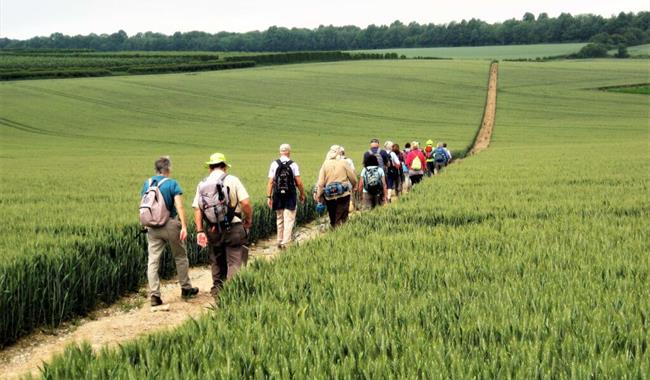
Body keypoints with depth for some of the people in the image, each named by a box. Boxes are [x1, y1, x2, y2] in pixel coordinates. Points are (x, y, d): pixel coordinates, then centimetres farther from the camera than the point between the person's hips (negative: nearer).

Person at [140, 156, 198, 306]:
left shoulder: (147, 184, 7)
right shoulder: (172, 184, -7)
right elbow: (179, 207, -16)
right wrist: (184, 227, -18)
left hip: (152, 226, 3)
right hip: (170, 225, -3)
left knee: (153, 260, 1)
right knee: (180, 257, 14)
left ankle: (154, 295, -7)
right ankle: (186, 289, 25)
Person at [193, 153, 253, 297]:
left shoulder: (202, 185, 5)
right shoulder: (232, 180, -5)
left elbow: (197, 209, -1)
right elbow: (246, 203, -13)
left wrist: (200, 231, -1)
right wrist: (249, 220, 4)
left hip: (212, 230, 4)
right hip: (233, 228, -4)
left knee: (217, 262, 18)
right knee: (234, 263, 0)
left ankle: (217, 289, 27)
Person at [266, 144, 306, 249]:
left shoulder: (274, 164, 0)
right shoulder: (293, 165, -5)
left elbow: (270, 182, -3)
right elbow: (299, 182, -6)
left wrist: (269, 197, 0)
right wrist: (302, 194, 7)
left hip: (278, 195, 3)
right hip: (290, 196, -3)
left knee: (279, 220, 15)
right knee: (289, 220, 0)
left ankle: (280, 242, 24)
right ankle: (285, 243, -6)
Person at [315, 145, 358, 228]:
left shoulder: (325, 164, -1)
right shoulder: (343, 163, -4)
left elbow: (320, 182, -4)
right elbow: (353, 178, 0)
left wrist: (318, 195, 4)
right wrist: (353, 186, 20)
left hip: (330, 196, 2)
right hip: (343, 194, -2)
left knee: (333, 218, 14)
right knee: (342, 218, 1)